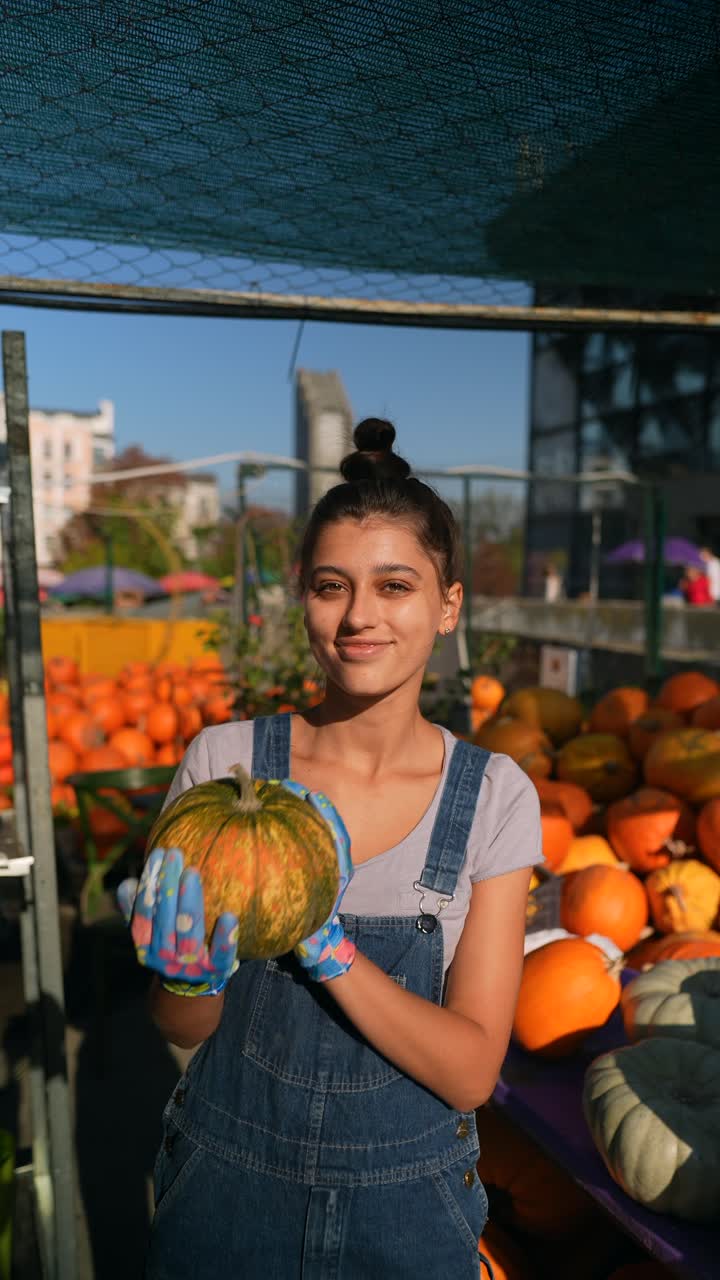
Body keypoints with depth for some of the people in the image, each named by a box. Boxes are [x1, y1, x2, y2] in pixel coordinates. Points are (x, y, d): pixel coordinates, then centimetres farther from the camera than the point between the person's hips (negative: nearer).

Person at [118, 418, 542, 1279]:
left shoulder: (494, 796, -14)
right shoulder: (223, 761, -14)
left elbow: (471, 1071, -15)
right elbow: (180, 1029, -6)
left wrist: (326, 944, -28)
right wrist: (190, 976, -27)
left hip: (406, 1207, 0)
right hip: (225, 1192, 0)